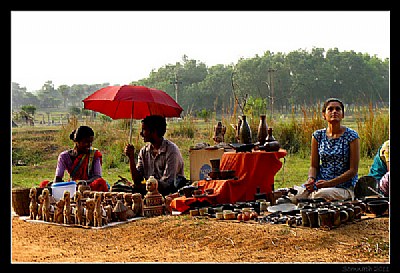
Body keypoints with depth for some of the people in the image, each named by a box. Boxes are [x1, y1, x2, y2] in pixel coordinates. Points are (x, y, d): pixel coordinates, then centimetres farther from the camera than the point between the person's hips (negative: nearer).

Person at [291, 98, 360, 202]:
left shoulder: (351, 136, -2)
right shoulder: (318, 135, 8)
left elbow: (353, 170, -6)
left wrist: (329, 183, -18)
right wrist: (311, 179, -11)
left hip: (343, 187, -3)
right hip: (320, 183, 3)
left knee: (321, 194, -35)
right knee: (295, 194, -26)